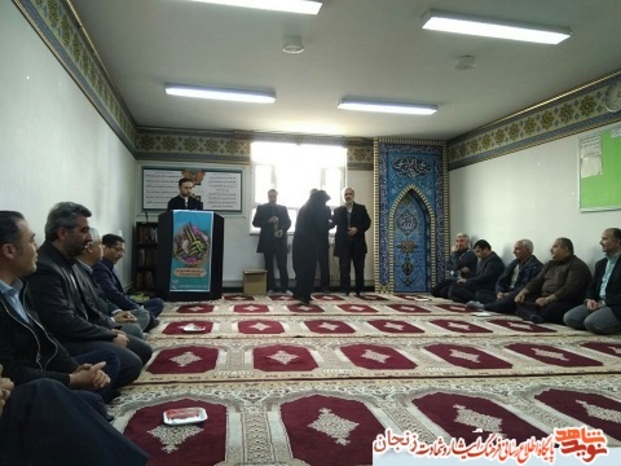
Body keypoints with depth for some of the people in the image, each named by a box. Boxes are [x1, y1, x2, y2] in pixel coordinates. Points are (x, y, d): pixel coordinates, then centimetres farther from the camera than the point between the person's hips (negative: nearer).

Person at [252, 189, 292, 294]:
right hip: (267, 240, -1)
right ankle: (270, 288, 11)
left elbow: (288, 222, 8)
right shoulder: (261, 208, 7)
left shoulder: (283, 208, 12)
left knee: (282, 265, -2)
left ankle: (285, 288, 2)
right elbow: (255, 222, 0)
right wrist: (268, 221, -13)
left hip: (280, 240, 1)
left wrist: (282, 229, -12)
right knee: (269, 265, 4)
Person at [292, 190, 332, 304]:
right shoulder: (319, 209, -4)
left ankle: (299, 292, 15)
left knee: (301, 267, 12)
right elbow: (322, 226, -7)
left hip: (299, 241, 7)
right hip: (310, 242, -7)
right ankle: (303, 295, -1)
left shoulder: (305, 208, 18)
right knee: (308, 268, -1)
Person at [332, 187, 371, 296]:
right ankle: (345, 290, 7)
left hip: (358, 243, 0)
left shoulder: (361, 208, 8)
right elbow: (333, 223, 1)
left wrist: (357, 229, -14)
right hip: (343, 243, 0)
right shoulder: (338, 210, 10)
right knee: (344, 269, 1)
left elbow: (367, 223, 1)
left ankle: (360, 291, 16)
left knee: (359, 268, 6)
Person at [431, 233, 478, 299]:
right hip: (452, 279, 8)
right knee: (434, 290, -8)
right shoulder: (457, 253, 15)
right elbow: (448, 266, 3)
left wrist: (454, 253, -7)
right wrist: (460, 268, -16)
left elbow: (457, 265, -21)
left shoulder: (470, 254, -10)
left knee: (444, 292, -26)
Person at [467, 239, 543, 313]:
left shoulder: (536, 266, -5)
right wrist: (499, 292, -6)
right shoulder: (514, 262, 20)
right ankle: (497, 304, -32)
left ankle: (484, 306, -37)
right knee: (480, 293, -7)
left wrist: (510, 294, -24)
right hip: (506, 294, 8)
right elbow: (501, 280, 15)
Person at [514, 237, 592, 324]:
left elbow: (569, 289, -19)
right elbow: (537, 281, 15)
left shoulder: (577, 266, -5)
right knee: (520, 301, -13)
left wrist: (548, 299, -27)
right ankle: (533, 315, -36)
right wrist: (522, 293, -3)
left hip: (564, 302, -8)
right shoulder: (550, 264, 22)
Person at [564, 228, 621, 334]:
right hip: (597, 303, 7)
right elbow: (592, 287, 18)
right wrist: (590, 300, -4)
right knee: (569, 318, -14)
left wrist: (603, 303, -18)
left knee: (591, 322, -30)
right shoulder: (601, 263, 19)